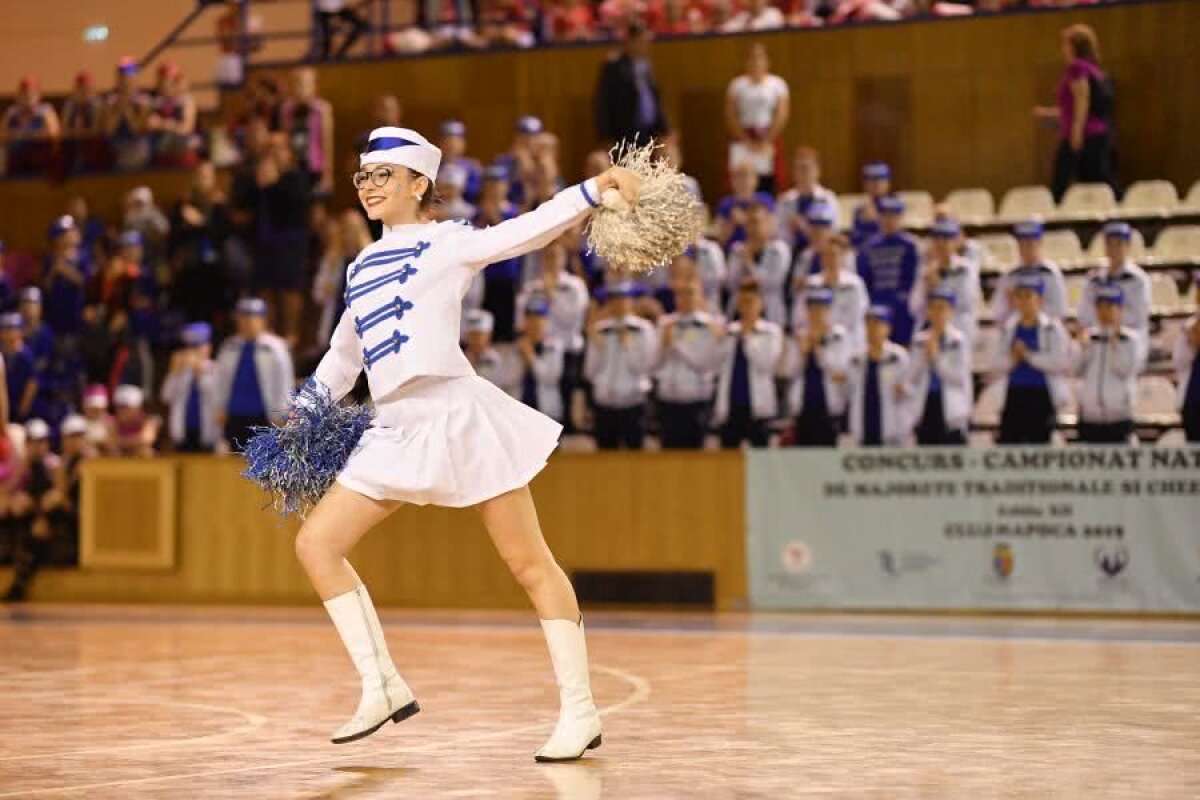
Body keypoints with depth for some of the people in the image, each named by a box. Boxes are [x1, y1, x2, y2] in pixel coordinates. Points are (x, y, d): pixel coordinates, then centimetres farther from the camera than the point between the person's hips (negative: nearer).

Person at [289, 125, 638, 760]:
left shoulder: (446, 244, -1)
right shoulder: (361, 268, 18)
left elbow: (529, 229, -16)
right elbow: (343, 356, 30)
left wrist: (596, 188, -29)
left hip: (458, 415, -7)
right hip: (396, 430, 7)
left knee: (529, 563, -4)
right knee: (316, 544, 0)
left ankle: (580, 712, 2)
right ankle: (382, 688, 4)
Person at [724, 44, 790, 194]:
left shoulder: (777, 84, 3)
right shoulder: (737, 84, 4)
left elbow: (782, 115, -2)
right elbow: (730, 117, 0)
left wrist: (767, 141, -10)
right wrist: (747, 141, -8)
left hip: (768, 139, 0)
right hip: (743, 140, 0)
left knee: (767, 186, -4)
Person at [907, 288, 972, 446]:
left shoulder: (960, 340, -4)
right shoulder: (920, 340, 9)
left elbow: (960, 377, -8)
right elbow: (912, 378, 7)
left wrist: (936, 357, -13)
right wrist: (925, 356, -7)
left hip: (950, 409, -4)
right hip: (925, 406, 4)